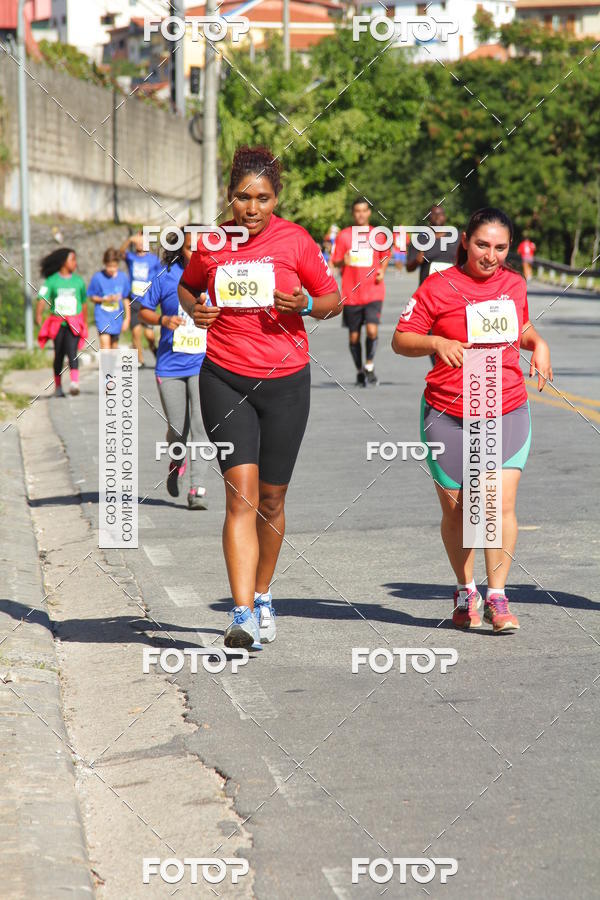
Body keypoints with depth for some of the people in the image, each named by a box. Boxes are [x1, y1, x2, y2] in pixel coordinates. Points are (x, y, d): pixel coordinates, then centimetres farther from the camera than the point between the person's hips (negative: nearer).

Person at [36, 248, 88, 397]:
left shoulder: (78, 281, 6)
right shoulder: (52, 280, -1)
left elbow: (84, 303, 16)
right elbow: (42, 299, -11)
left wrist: (85, 323, 21)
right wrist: (38, 315, -27)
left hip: (74, 323, 0)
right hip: (57, 322, 0)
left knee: (72, 351, -19)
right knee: (59, 355, 9)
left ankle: (75, 383, -32)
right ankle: (58, 386, 24)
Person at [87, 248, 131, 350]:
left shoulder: (122, 277, -3)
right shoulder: (98, 277, -10)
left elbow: (126, 298, 7)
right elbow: (92, 297, -1)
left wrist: (127, 317, 9)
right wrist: (106, 299, -18)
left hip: (117, 316, 3)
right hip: (102, 316, -3)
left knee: (114, 344, 14)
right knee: (105, 343, -16)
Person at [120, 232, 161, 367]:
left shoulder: (154, 259, 5)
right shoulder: (131, 257, 6)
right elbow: (122, 252, -17)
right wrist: (130, 239, -34)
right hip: (134, 301, 1)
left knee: (149, 333, -7)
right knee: (136, 331, -6)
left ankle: (153, 348, 24)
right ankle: (140, 360, 5)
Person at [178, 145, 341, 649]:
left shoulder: (295, 240, -3)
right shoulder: (211, 243, 1)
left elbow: (333, 298, 5)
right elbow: (188, 286, 21)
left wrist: (305, 306, -16)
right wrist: (195, 310, -1)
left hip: (285, 380, 0)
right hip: (225, 378, 0)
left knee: (271, 499, 9)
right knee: (241, 493, -13)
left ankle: (262, 597, 32)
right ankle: (243, 617, -17)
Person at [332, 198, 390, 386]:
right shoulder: (344, 235, 2)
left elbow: (385, 256, 20)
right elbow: (335, 261, 4)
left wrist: (382, 272, 2)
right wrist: (343, 262, -18)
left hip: (373, 292, 0)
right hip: (351, 293, 0)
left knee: (372, 330, -18)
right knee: (354, 336, 7)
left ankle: (369, 366, 1)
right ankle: (359, 371, 24)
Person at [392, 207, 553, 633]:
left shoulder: (514, 283, 8)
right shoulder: (439, 286, -5)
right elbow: (401, 339, -4)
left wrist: (538, 343, 6)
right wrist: (437, 343, -21)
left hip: (507, 413, 2)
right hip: (449, 414, -2)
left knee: (500, 503, -12)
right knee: (456, 509, 7)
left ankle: (497, 597, -2)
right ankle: (466, 591, 27)